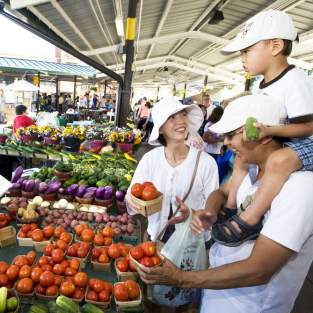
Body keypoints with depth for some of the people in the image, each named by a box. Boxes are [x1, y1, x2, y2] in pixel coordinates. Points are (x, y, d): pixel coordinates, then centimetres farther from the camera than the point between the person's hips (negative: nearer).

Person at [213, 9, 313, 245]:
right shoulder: (263, 86, 6)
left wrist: (270, 131, -35)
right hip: (276, 144, 10)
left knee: (279, 160, -40)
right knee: (243, 156, 18)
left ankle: (251, 220, -27)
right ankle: (231, 206, 22)